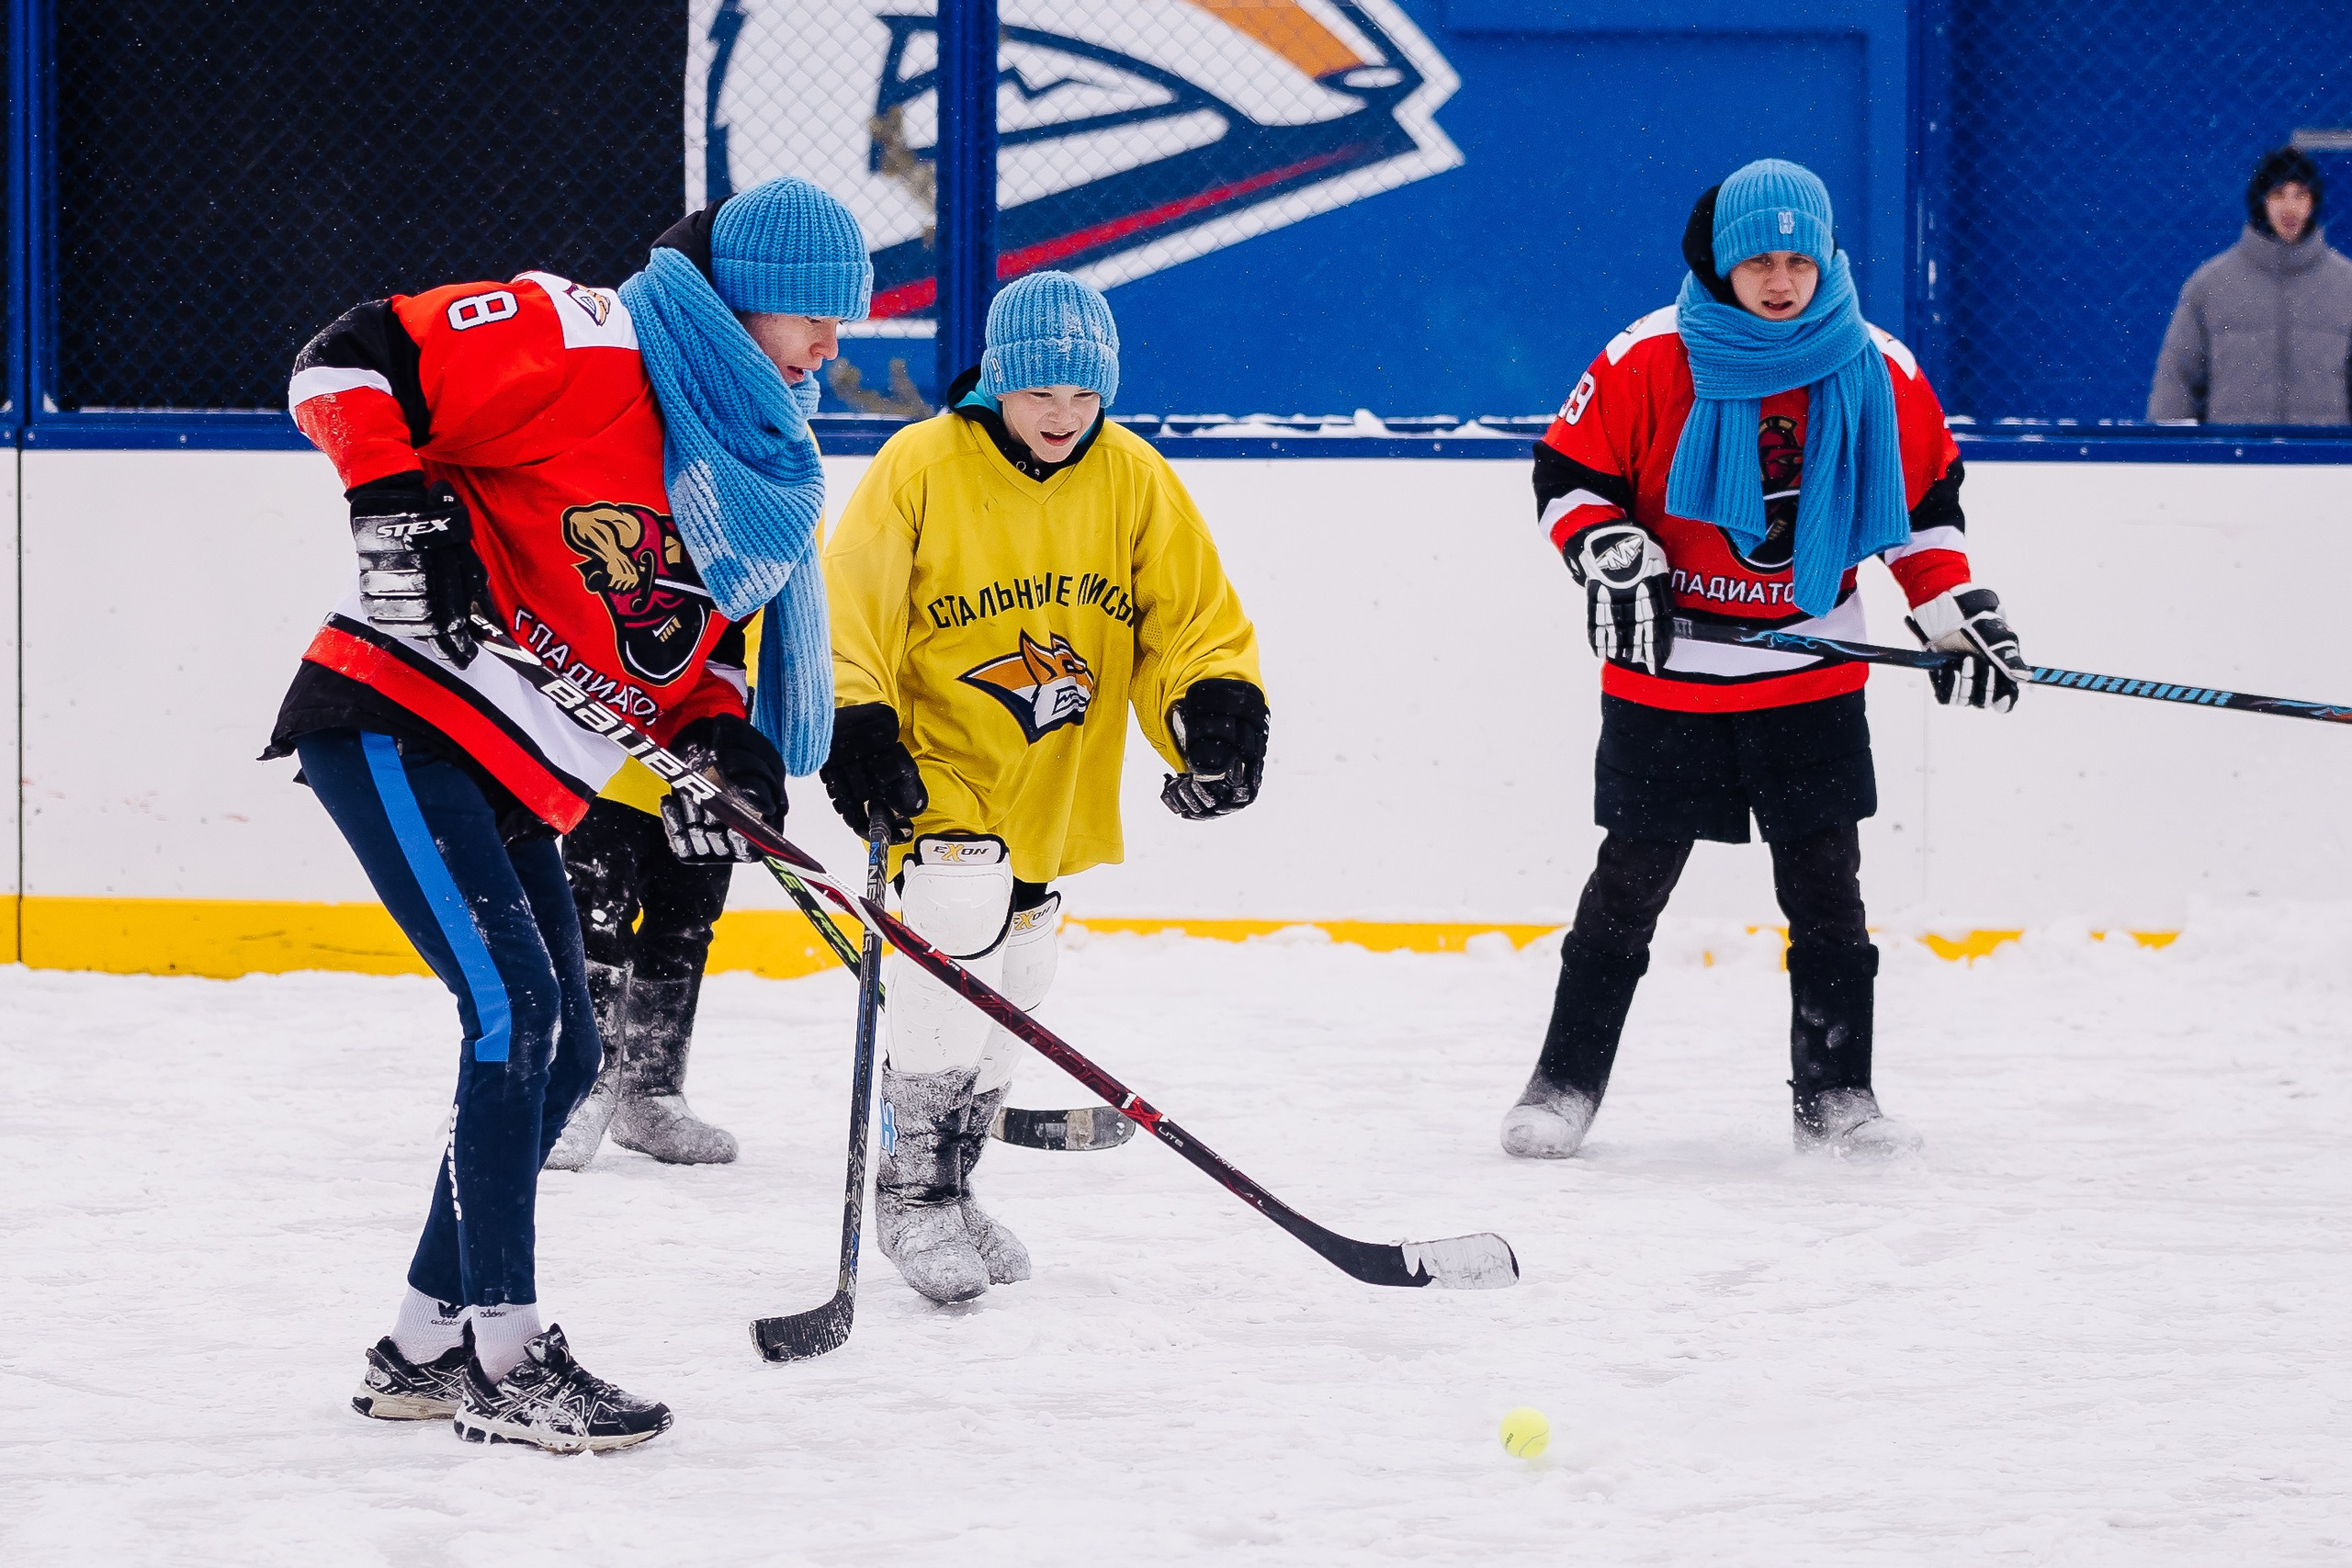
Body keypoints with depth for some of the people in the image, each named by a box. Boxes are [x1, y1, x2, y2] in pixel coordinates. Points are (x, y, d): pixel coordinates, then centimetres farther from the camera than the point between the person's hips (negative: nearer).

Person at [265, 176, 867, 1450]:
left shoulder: (750, 475, 13)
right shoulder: (583, 344, -14)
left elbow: (667, 652, 20)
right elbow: (349, 362, -18)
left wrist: (719, 733, 0)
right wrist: (400, 508, -28)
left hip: (512, 782, 10)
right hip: (392, 722, -10)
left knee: (560, 1056, 11)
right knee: (515, 1009, -16)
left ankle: (426, 1346, 23)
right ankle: (504, 1362, -10)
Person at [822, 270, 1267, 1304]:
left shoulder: (1135, 481, -2)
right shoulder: (922, 467, -14)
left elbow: (1195, 616, 0)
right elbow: (846, 605, -14)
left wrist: (1220, 710, -18)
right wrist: (856, 726, -27)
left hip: (1054, 788, 5)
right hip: (938, 770, -5)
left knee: (1008, 989, 14)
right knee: (955, 947, -23)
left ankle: (948, 1185, 31)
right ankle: (914, 1191, -13)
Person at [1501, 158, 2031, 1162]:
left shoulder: (1881, 375, -2)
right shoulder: (1649, 363, -9)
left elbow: (1927, 499, 11)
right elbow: (1568, 469, -2)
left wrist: (1959, 615, 6)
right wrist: (1610, 561, -16)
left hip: (1811, 680, 2)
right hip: (1667, 674, -2)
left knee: (1826, 883, 2)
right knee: (1630, 881, 3)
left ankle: (1835, 1094, 11)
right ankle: (1565, 1085, 13)